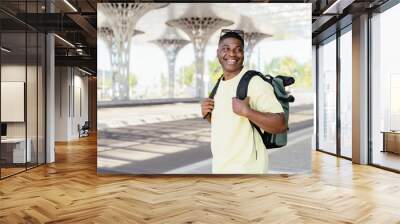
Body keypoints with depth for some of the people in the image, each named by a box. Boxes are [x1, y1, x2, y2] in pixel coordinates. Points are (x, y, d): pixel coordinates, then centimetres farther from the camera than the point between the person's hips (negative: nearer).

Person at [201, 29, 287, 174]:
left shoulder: (255, 83, -16)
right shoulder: (219, 85, 7)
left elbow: (281, 125, -21)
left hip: (246, 168, -7)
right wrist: (207, 114, -1)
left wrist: (246, 111, -30)